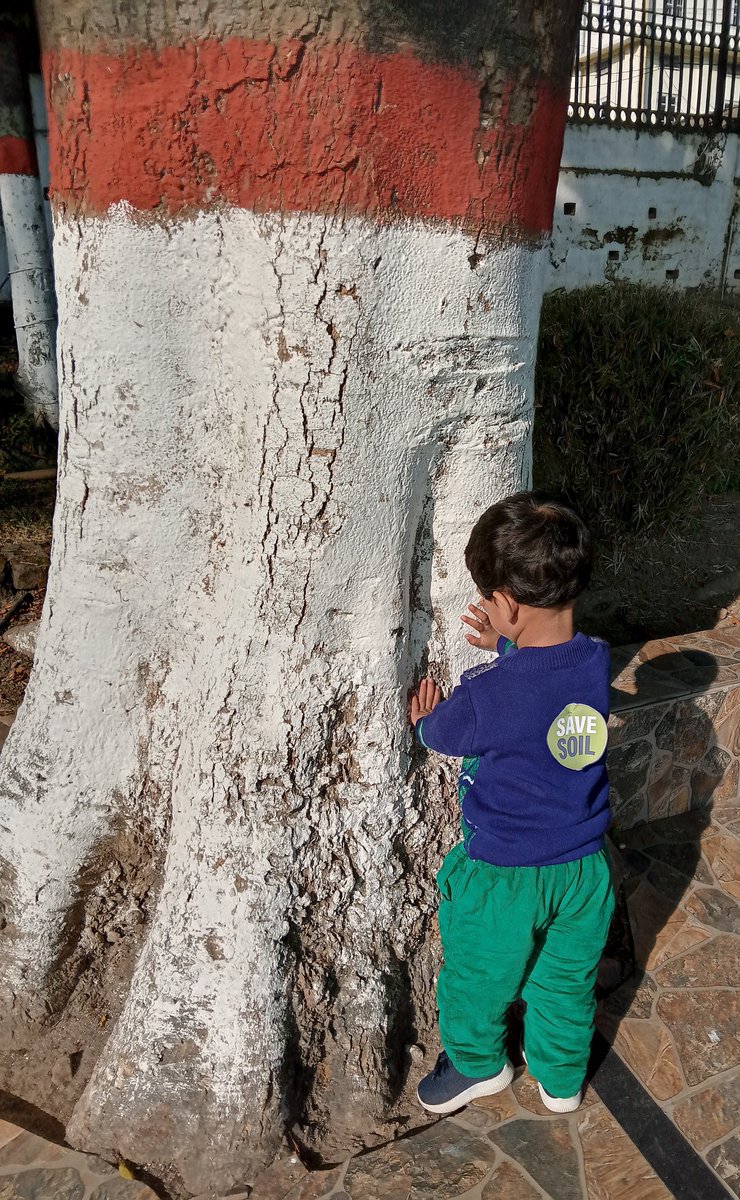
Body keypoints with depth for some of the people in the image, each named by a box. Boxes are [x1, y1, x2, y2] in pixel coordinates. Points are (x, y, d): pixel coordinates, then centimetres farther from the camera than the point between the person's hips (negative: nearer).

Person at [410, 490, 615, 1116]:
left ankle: (479, 1065, 48)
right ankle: (562, 1079, 50)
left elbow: (439, 733, -7)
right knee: (567, 981, 27)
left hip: (503, 876, -5)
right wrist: (510, 647, 3)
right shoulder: (597, 660, -15)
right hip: (583, 866, 5)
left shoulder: (484, 695, -30)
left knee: (479, 978, 24)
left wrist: (424, 716, 13)